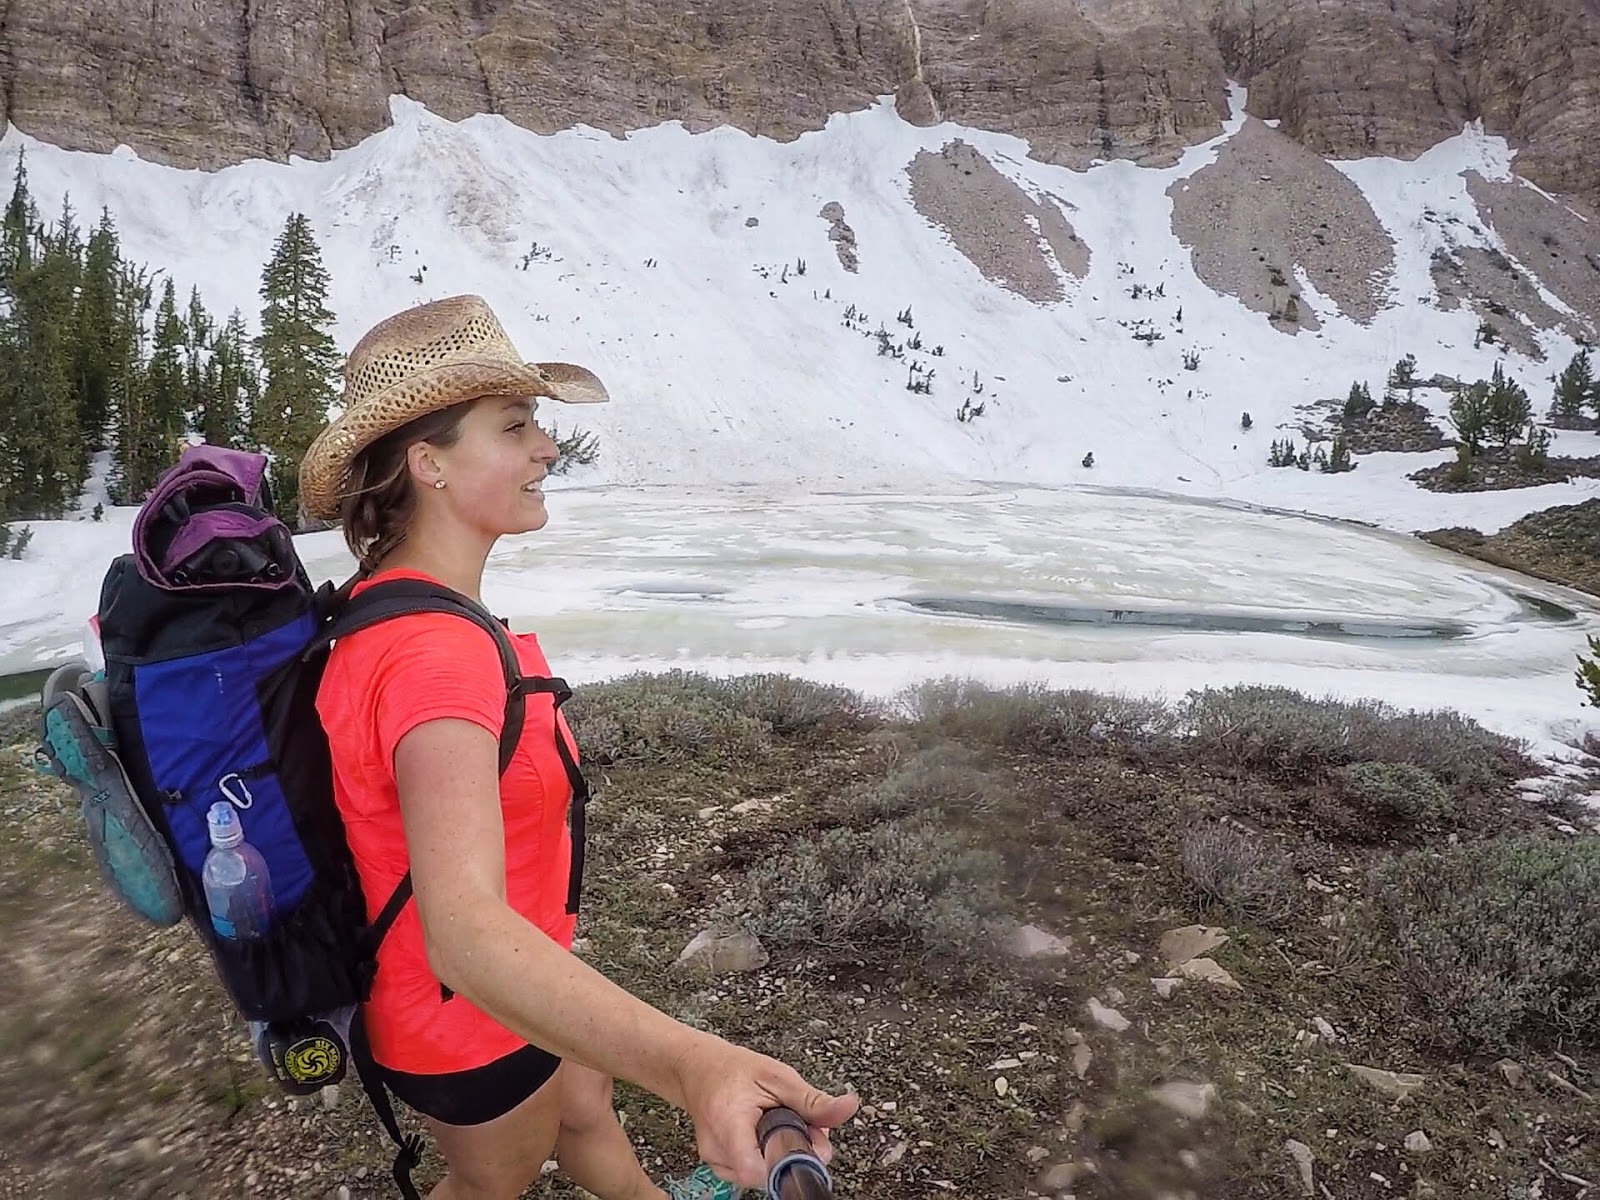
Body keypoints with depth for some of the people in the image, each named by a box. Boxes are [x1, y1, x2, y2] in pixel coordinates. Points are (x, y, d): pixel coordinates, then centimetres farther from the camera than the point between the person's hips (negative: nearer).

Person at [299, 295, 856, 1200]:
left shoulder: (394, 601, -6)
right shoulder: (431, 654, -39)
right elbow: (463, 930, -52)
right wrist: (689, 1064, -66)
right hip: (474, 1017, -8)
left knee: (584, 1103, 32)